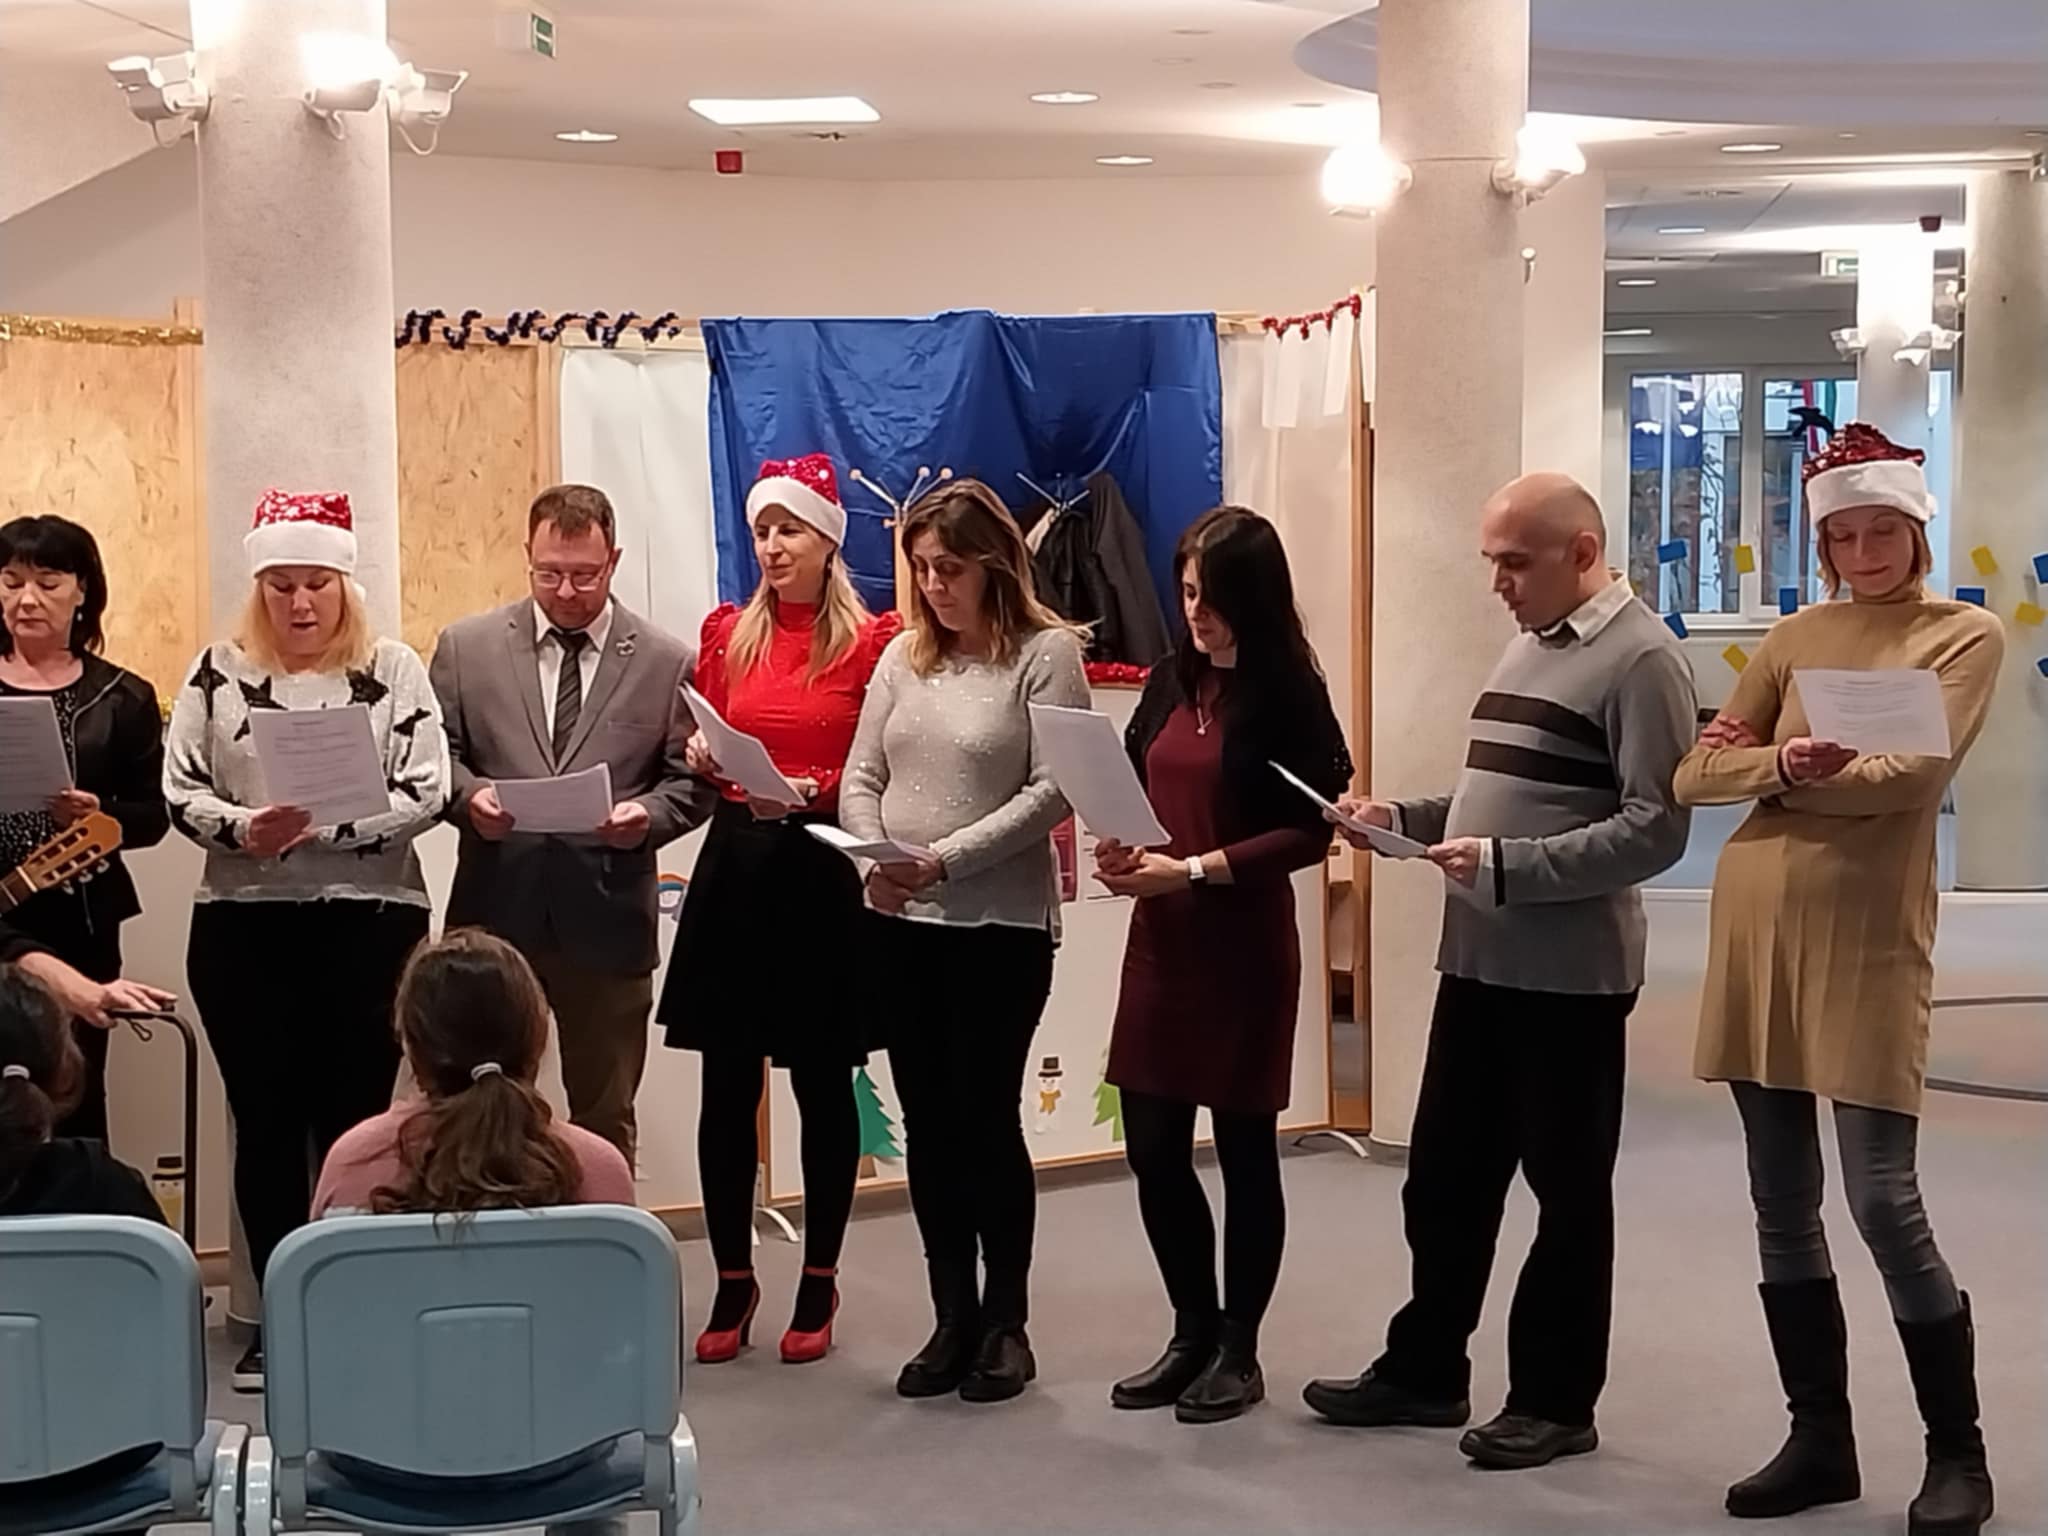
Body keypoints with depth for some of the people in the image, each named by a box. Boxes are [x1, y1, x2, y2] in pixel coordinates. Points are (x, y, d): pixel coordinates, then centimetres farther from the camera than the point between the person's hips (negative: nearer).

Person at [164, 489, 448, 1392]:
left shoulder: (394, 670, 2)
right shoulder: (219, 672, 6)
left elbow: (425, 794, -5)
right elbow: (179, 790, 2)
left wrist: (326, 825, -17)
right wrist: (245, 829, -17)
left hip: (370, 921, -1)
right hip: (242, 926, 1)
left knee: (354, 1116, 3)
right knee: (266, 1120, 5)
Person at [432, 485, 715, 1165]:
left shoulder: (666, 661, 3)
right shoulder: (467, 645, 5)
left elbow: (692, 779, 4)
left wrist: (647, 816, -16)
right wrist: (470, 796, -14)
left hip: (608, 922, 0)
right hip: (496, 912, 1)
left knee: (605, 1121, 10)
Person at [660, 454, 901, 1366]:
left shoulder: (872, 641, -5)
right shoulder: (727, 633, 8)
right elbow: (706, 750, 15)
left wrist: (809, 791, -19)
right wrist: (701, 757, -7)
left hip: (826, 875, -3)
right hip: (734, 865, 4)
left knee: (822, 1083, 6)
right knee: (727, 1084, 4)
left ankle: (819, 1284, 18)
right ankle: (733, 1281, 16)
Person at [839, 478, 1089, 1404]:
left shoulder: (1046, 653, -6)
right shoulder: (903, 655, 10)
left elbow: (1051, 792, -14)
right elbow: (861, 779, 8)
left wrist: (948, 859, -20)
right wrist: (874, 858, -11)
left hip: (1001, 924, -5)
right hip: (899, 925, 5)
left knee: (986, 1119, -1)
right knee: (929, 1125, 9)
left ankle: (1006, 1322, 15)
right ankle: (953, 1318, 20)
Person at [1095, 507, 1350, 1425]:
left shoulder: (1289, 695, -9)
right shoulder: (1172, 681, 7)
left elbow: (1311, 831, -13)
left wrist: (1194, 870, -20)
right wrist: (1120, 845, -7)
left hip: (1245, 942, -5)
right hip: (1160, 937, 6)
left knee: (1244, 1149, 6)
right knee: (1152, 1150, 8)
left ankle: (1238, 1351, 19)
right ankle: (1194, 1333, 26)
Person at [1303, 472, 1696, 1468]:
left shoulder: (1641, 658, -13)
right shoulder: (1526, 648, 15)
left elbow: (1655, 830, -20)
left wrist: (1506, 865, -25)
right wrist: (1406, 820, 6)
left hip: (1570, 974, -8)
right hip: (1476, 961, 8)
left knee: (1568, 1191, 6)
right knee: (1444, 1175, 14)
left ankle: (1556, 1401, 18)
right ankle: (1425, 1369, 28)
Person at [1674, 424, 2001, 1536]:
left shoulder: (1965, 637, 2)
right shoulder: (1796, 637, 13)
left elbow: (1911, 774, -13)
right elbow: (1695, 776, 6)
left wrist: (1768, 771, -4)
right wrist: (1784, 763, -11)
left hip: (1868, 940, -5)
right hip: (1756, 928, 5)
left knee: (1884, 1204, -7)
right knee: (1781, 1204, 8)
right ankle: (1820, 1439, 20)